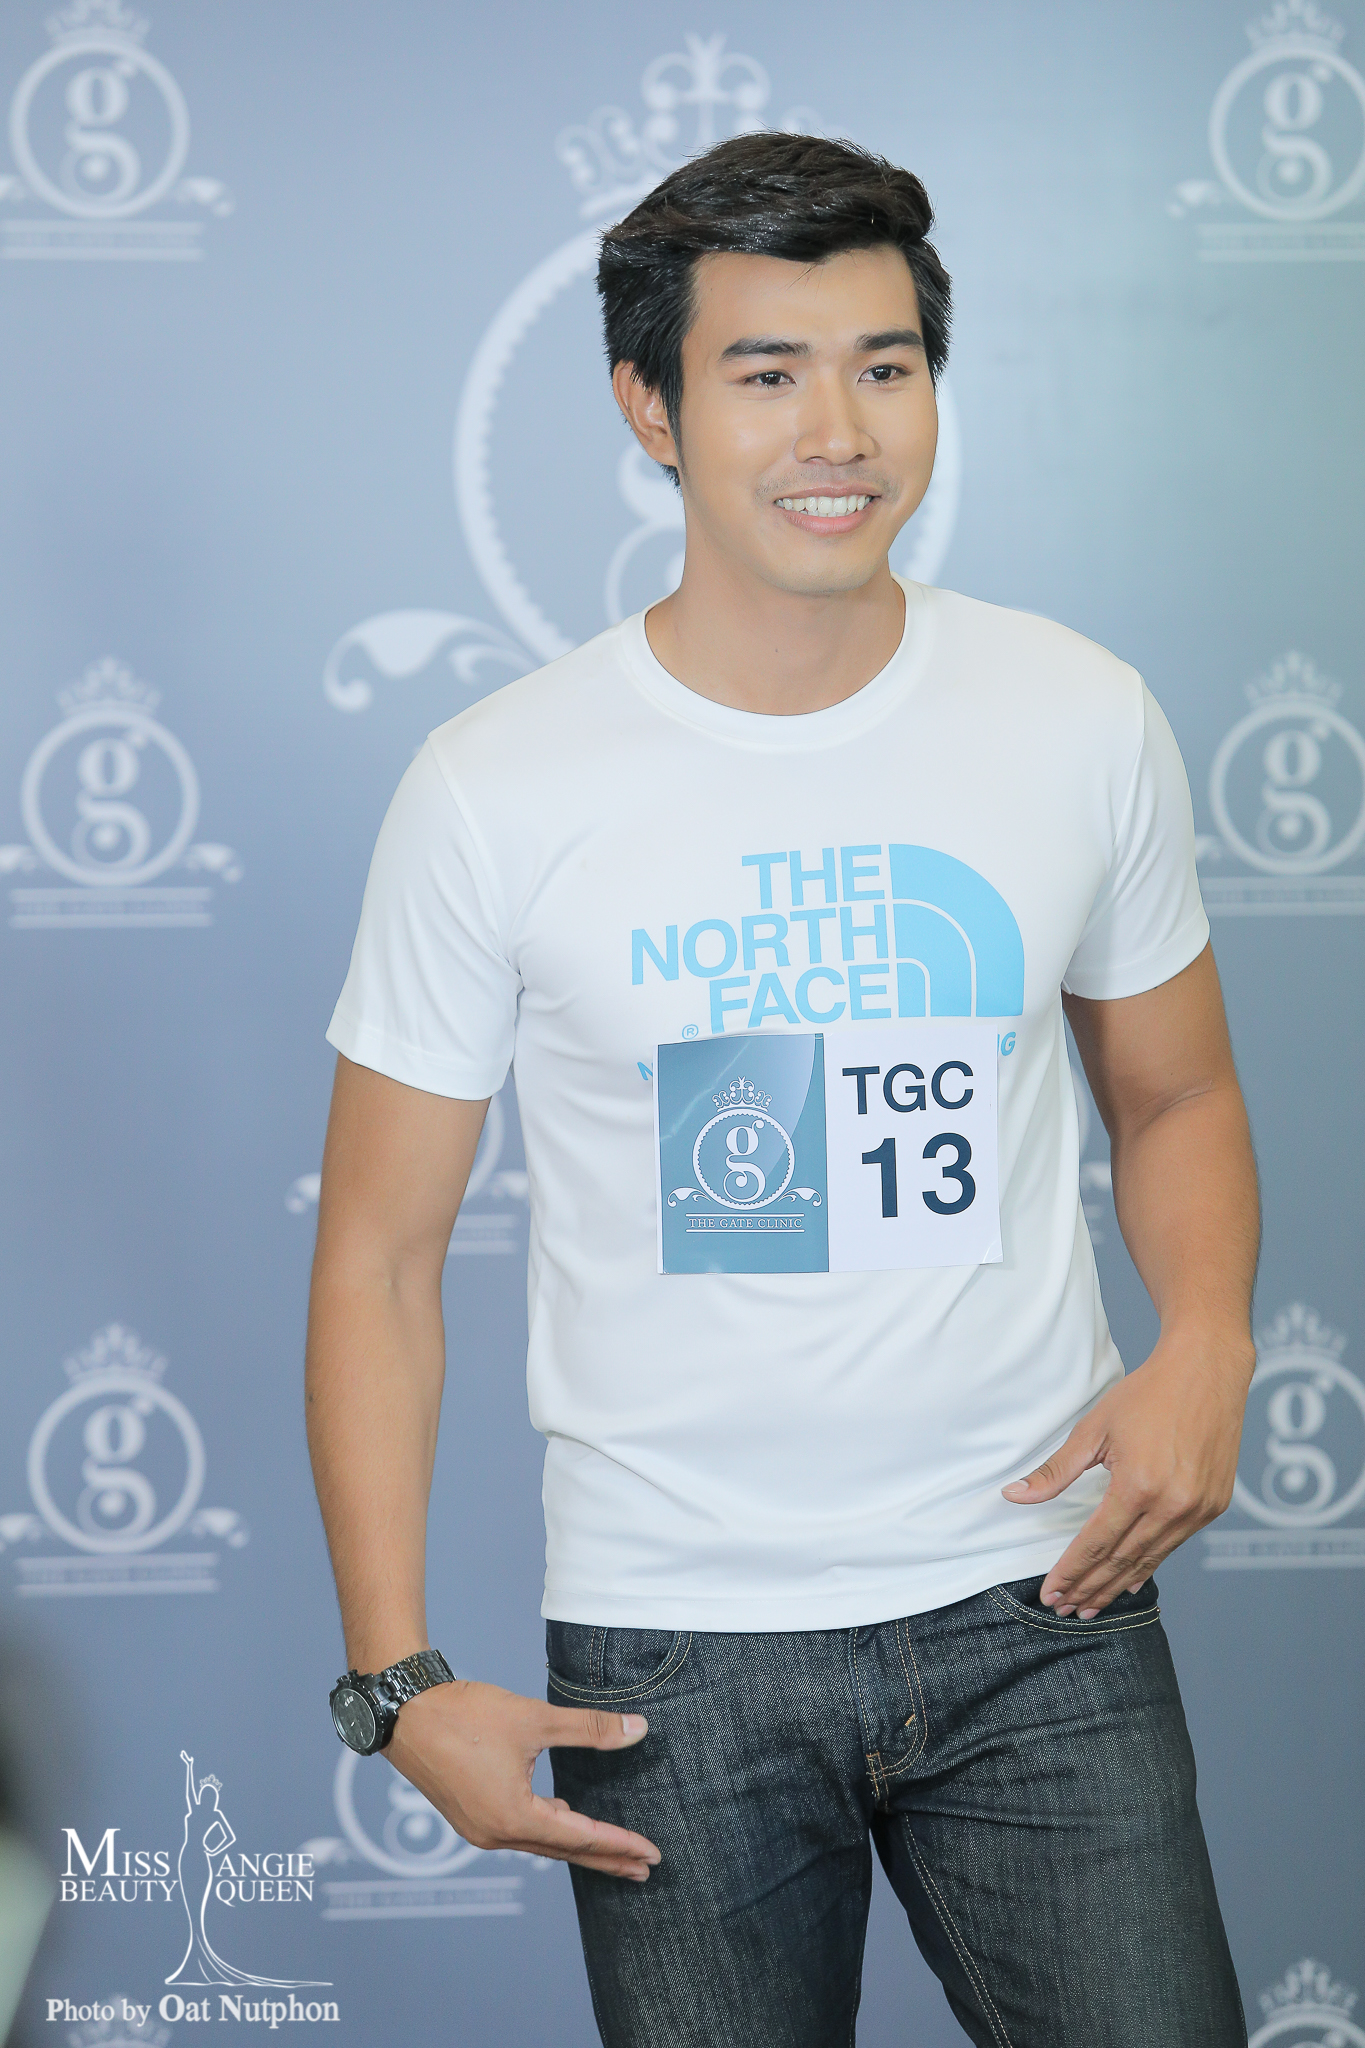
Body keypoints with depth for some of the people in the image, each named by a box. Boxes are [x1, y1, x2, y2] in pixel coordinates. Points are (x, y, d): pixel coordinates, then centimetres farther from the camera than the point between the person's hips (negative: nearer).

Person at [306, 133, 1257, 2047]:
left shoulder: (1083, 720, 0)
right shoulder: (493, 790, -7)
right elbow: (380, 1254, -2)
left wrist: (1206, 1336, -7)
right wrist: (398, 1680, -8)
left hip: (1037, 1602, 2)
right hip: (672, 1644, -1)